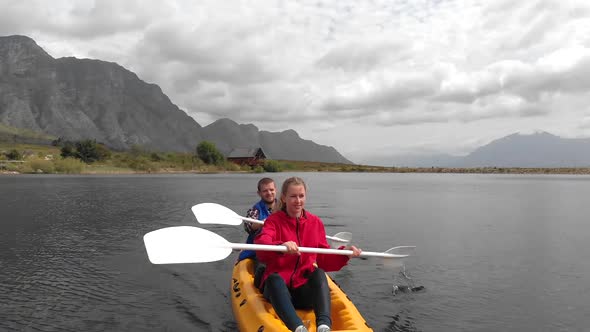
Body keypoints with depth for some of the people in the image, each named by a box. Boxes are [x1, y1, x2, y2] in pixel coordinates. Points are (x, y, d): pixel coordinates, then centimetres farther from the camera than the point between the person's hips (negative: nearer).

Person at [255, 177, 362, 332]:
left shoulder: (316, 222, 9)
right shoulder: (274, 220, 0)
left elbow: (324, 260, 11)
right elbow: (261, 245, -23)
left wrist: (344, 254, -7)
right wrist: (280, 246, -45)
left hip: (305, 291, 2)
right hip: (278, 289, -2)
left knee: (319, 273, -28)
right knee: (274, 278, -34)